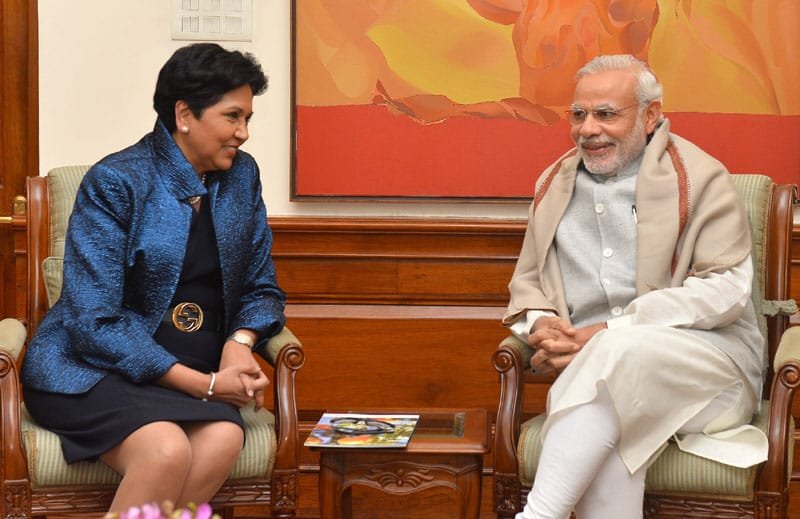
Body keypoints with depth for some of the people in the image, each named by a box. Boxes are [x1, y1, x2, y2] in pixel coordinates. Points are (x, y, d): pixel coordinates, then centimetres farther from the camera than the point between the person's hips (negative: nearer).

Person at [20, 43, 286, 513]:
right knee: (167, 450, -35)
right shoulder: (115, 183, -11)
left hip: (196, 373, 5)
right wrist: (201, 384, -20)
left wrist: (241, 341, -7)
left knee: (224, 439, -30)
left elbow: (262, 288, 16)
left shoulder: (241, 176, 7)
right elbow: (93, 324, -16)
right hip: (92, 369, -5)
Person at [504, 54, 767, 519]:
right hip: (598, 365, 3)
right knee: (605, 435, -34)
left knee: (619, 352, -37)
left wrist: (610, 332, -17)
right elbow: (528, 279, 24)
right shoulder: (554, 184, 18)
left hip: (710, 364, -3)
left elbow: (726, 288, -9)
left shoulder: (699, 177, 1)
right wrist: (539, 322, -3)